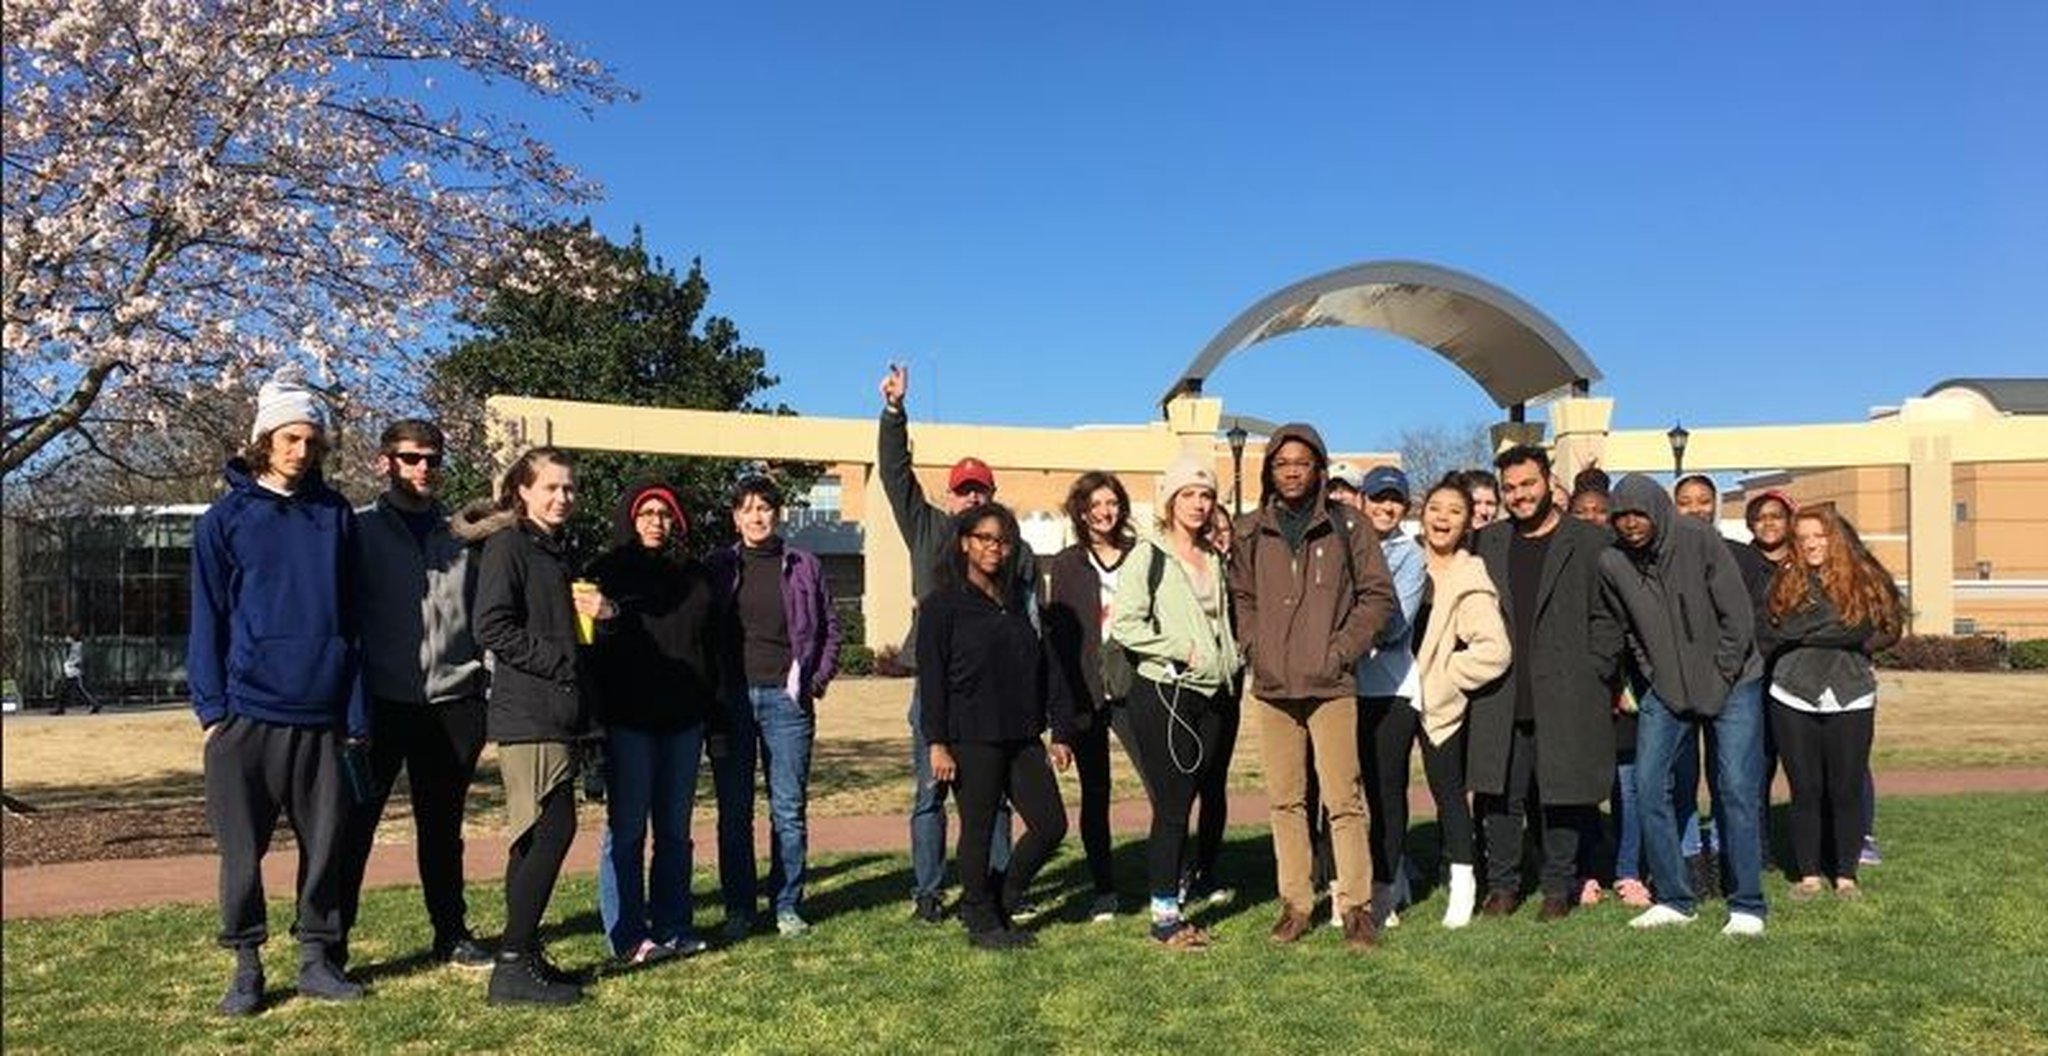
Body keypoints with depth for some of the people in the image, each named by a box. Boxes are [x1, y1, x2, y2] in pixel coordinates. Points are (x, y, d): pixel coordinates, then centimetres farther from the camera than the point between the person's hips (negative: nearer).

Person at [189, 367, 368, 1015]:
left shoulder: (335, 515, 8)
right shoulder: (226, 518, 2)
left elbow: (351, 617, 8)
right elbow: (208, 620, 2)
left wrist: (358, 712, 4)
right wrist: (212, 707, -6)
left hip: (322, 715, 2)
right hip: (248, 712, -2)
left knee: (324, 843, 7)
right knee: (242, 848, 5)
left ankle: (317, 957, 20)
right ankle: (246, 964, 17)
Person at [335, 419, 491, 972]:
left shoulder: (462, 536, 11)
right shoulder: (360, 530, 2)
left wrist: (491, 688, 7)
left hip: (451, 704, 3)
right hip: (380, 702, -3)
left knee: (443, 827, 13)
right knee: (354, 823, 0)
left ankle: (452, 936, 23)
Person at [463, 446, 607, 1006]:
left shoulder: (558, 549, 19)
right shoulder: (507, 544, -8)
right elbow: (492, 627, -17)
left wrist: (601, 612, 4)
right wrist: (558, 661, -15)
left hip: (558, 714, 9)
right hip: (527, 713, -9)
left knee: (535, 835, 11)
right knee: (553, 827, -11)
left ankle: (520, 958, 18)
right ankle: (514, 965, -5)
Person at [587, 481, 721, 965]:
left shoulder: (694, 577, 13)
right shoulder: (608, 573, 1)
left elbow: (711, 648, 15)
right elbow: (590, 645, -4)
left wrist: (714, 715, 12)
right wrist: (594, 718, -15)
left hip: (683, 722, 4)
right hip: (628, 721, -4)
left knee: (675, 829, 10)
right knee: (627, 829, -1)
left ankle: (673, 927, 18)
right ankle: (628, 937, 5)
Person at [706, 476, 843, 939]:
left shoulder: (803, 566, 7)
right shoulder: (719, 567, 7)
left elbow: (830, 625, 12)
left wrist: (819, 677, 3)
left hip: (786, 697, 0)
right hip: (732, 697, 1)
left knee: (790, 809, 2)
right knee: (734, 811, 4)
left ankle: (788, 905, 13)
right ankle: (738, 907, 14)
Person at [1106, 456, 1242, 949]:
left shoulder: (1214, 561, 16)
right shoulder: (1149, 556, -5)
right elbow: (1124, 625, -14)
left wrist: (1230, 660, 11)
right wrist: (1181, 650, -14)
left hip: (1211, 696, 6)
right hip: (1163, 694, -6)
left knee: (1184, 805, 9)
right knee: (1171, 808, -4)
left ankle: (1173, 905, 17)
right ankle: (1164, 915, 5)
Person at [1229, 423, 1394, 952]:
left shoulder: (1346, 526, 1)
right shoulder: (1250, 532, 8)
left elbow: (1378, 595, 1)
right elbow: (1241, 596, 17)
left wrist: (1341, 651, -6)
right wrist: (1255, 648, 3)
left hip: (1331, 686, -3)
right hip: (1272, 687, 3)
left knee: (1343, 798, -5)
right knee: (1285, 800, 8)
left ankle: (1356, 905, 6)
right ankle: (1295, 902, 18)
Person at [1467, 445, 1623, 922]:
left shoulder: (1588, 542, 2)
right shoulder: (1488, 542, 13)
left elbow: (1608, 617, 1)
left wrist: (1592, 675, -6)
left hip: (1565, 698, -2)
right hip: (1501, 699, 3)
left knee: (1562, 798, 5)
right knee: (1501, 797, 4)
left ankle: (1558, 888, 18)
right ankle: (1502, 885, 17)